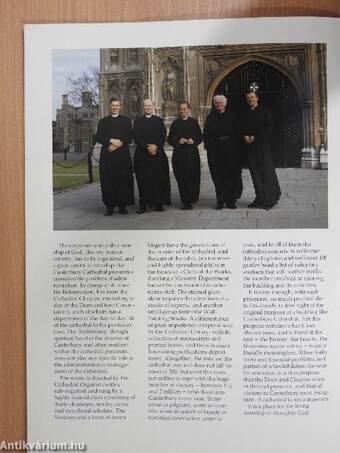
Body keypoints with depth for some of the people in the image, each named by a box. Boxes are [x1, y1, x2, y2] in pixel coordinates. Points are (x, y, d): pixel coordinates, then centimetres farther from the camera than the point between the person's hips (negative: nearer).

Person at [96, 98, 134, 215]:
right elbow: (99, 137, 3)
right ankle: (109, 206, 4)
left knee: (123, 180, -4)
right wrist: (111, 141, -13)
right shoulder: (103, 121, 14)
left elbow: (130, 138, 2)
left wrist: (117, 144, -10)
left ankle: (122, 205, 4)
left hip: (123, 155, -1)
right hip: (107, 156, 1)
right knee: (108, 181, -2)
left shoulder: (126, 120, 13)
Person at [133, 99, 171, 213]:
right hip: (142, 154, -1)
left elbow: (163, 136, 4)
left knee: (158, 178, -2)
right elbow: (136, 137, -1)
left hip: (158, 153, 1)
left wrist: (156, 146, -13)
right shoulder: (138, 120, 9)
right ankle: (143, 205, 3)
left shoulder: (159, 120, 12)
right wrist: (147, 147, -13)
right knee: (143, 179, -2)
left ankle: (158, 203, 5)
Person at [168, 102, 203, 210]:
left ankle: (192, 198, 14)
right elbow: (170, 139, 9)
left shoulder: (194, 122, 12)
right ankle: (185, 201, 3)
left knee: (193, 176, -5)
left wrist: (193, 140, -10)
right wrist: (178, 141, -11)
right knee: (181, 178, -4)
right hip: (179, 153, 0)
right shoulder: (175, 123, 13)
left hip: (192, 153, 0)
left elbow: (200, 137, 10)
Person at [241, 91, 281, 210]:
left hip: (262, 144, -4)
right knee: (255, 173, 3)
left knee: (266, 172, -6)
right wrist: (245, 137, -6)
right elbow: (242, 128, 16)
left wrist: (255, 137, -12)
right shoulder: (245, 114, 14)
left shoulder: (264, 110, 2)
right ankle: (260, 199, 8)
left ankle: (269, 200, -2)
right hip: (249, 146, 4)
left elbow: (269, 126, -5)